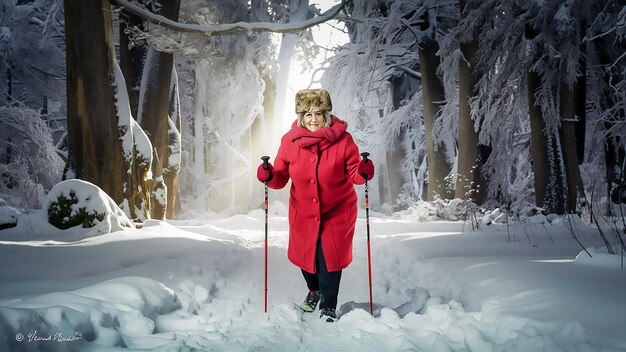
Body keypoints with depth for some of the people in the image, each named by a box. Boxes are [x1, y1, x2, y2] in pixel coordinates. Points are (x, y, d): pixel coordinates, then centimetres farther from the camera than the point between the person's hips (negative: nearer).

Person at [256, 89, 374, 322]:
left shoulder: (342, 139, -14)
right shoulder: (290, 140, -8)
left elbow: (353, 172, -9)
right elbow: (281, 177, -2)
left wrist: (363, 172, -30)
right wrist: (269, 176, -23)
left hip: (336, 212, -3)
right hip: (303, 213, 3)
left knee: (330, 259, 0)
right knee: (305, 256, 16)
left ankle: (328, 307, 23)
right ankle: (314, 290, 50)